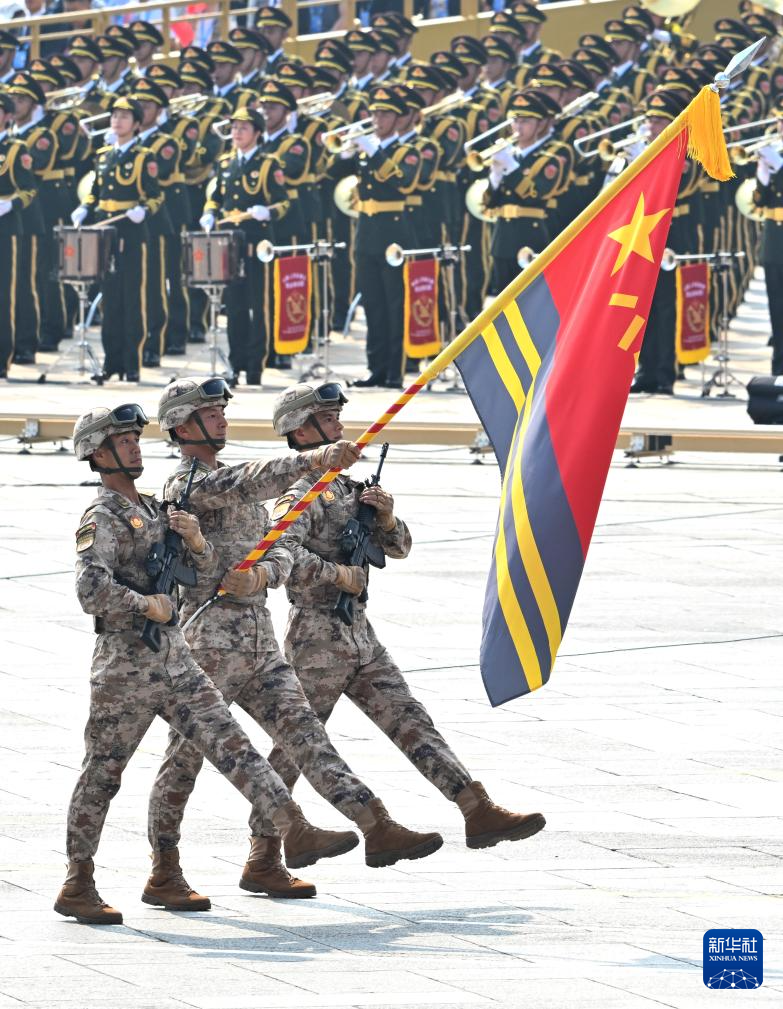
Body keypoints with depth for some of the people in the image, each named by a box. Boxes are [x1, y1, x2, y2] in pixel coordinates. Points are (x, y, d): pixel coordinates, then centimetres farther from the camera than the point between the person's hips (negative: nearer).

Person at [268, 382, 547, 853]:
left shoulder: (347, 488, 16)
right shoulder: (300, 494, -11)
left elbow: (398, 548, 19)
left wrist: (387, 518, -2)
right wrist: (340, 575, -21)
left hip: (360, 636, 8)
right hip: (318, 639, -8)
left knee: (411, 722, 0)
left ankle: (480, 812, -7)